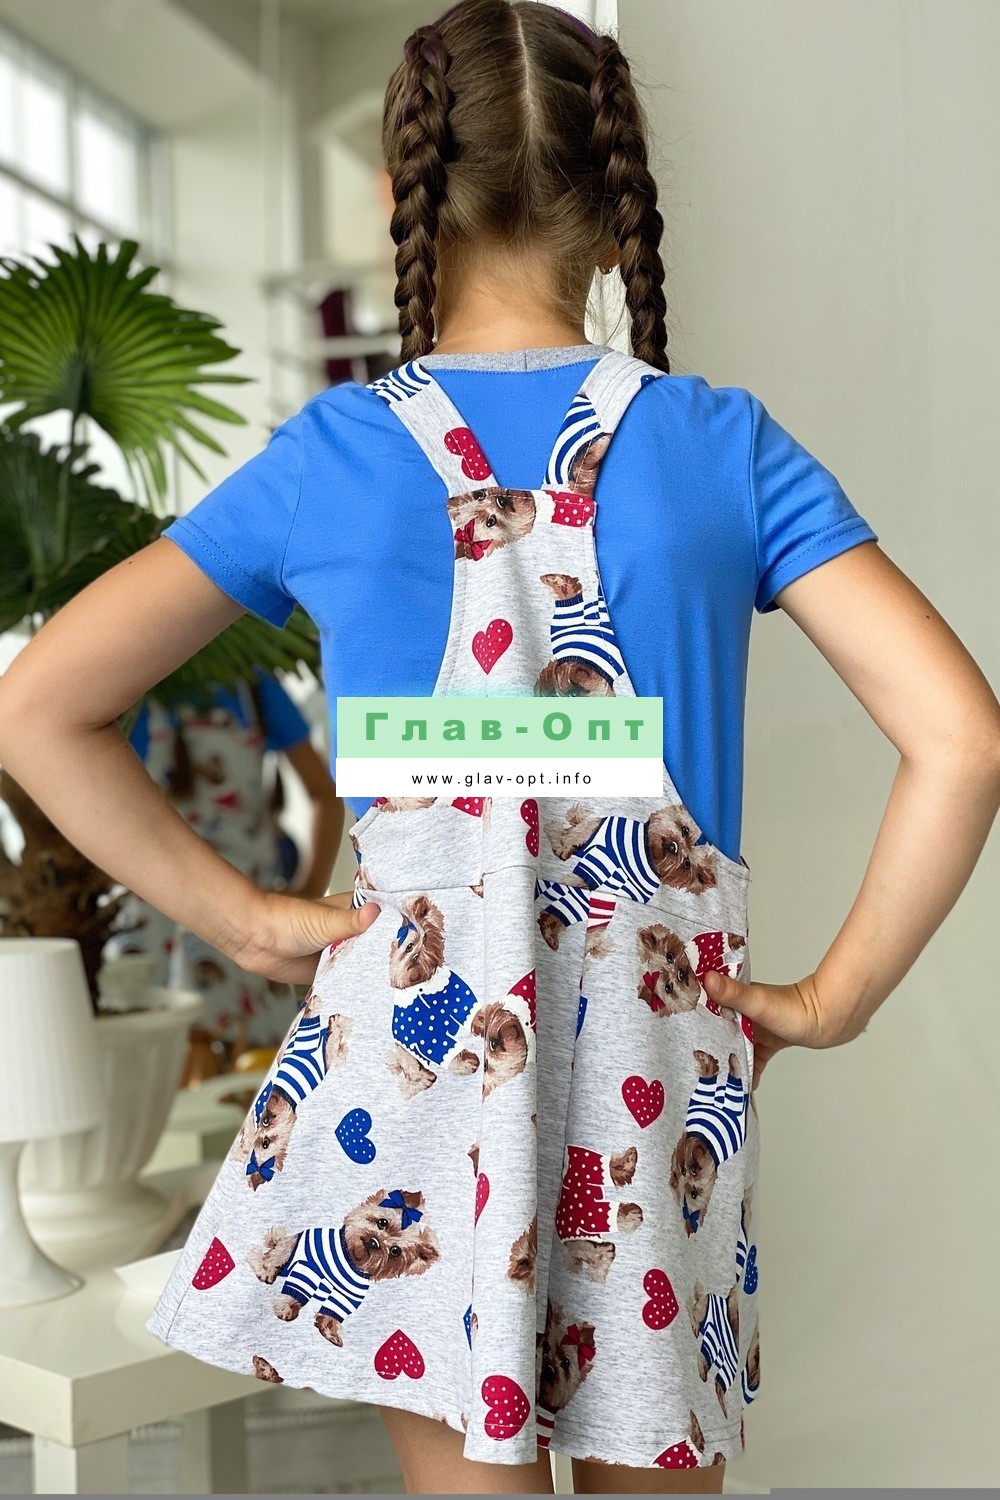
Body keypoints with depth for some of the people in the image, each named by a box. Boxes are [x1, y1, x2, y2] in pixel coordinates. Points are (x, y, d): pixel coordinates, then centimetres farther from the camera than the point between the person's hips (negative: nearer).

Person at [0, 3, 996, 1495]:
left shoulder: (329, 456, -3)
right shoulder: (726, 446, -3)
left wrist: (243, 916, 0)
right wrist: (835, 996, -1)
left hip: (412, 1038, 0)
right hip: (659, 1062, 1)